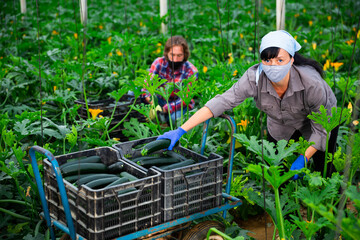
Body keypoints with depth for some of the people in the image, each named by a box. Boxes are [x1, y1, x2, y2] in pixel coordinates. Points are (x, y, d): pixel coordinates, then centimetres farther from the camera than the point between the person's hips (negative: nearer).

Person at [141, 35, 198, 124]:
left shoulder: (191, 71, -18)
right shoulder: (159, 63, -12)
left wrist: (163, 109, -37)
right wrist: (150, 101, -42)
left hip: (179, 105, -3)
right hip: (159, 99, 3)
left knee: (175, 117, -37)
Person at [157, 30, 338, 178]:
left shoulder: (311, 83, -40)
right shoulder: (254, 78, -35)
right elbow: (222, 102, -40)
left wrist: (303, 158, -33)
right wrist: (180, 131, -45)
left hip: (319, 119, -2)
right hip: (281, 123, 2)